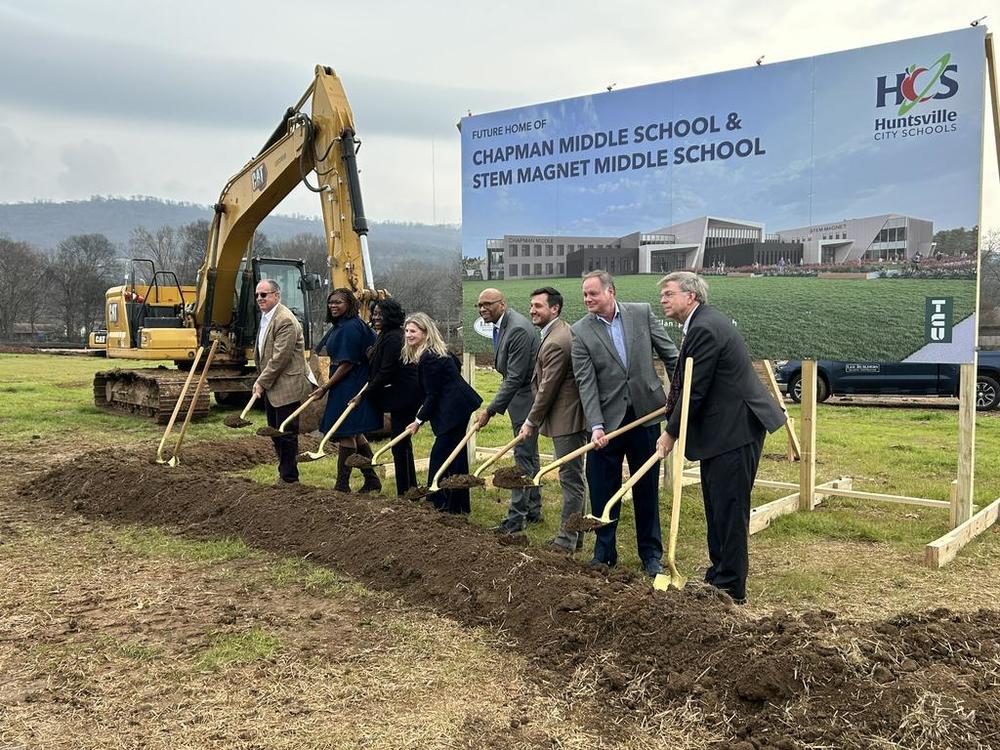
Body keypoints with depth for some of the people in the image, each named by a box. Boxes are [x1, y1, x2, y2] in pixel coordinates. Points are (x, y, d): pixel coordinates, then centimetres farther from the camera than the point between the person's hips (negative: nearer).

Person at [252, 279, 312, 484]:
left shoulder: (285, 320, -19)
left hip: (286, 387, -10)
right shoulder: (265, 317, 13)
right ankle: (284, 472, 29)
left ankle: (289, 478, 8)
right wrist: (261, 381, 11)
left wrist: (262, 382, -15)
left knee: (287, 434, -2)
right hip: (270, 387, 10)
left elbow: (280, 357, -22)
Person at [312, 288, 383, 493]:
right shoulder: (338, 327, 15)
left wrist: (325, 387, -16)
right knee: (355, 434, 15)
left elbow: (348, 363, -20)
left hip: (350, 389, -10)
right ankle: (372, 480, 24)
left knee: (346, 434, -3)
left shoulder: (350, 327, -17)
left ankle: (342, 485, 4)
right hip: (345, 387, 10)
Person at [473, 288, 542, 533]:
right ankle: (533, 510, 27)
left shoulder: (518, 329, -24)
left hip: (526, 398, -10)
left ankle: (517, 516, 2)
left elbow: (515, 377, -26)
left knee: (523, 457, -4)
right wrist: (497, 406, 14)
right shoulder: (501, 325, 8)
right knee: (530, 455, 16)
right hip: (520, 396, 10)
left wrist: (490, 410, -25)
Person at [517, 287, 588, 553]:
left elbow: (547, 389, -18)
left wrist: (531, 422, -7)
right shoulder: (560, 331, 14)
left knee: (571, 480, -3)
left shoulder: (556, 342, -21)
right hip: (568, 418, 11)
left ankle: (566, 541, 4)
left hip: (567, 420, -11)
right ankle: (574, 537, 27)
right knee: (573, 479, 16)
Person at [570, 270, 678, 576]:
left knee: (646, 488, 11)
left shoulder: (642, 313, -2)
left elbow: (670, 354, 5)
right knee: (602, 490, 7)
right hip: (607, 419, -1)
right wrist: (596, 426, -20)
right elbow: (586, 383, -11)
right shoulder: (581, 331, -5)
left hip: (645, 414, 1)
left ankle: (651, 554, 24)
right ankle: (604, 552, 24)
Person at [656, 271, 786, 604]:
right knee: (716, 508, 18)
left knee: (729, 510, -2)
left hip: (735, 430, -11)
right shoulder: (703, 323, 13)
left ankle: (731, 587, 8)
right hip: (721, 429, 11)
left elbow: (694, 390, -19)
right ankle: (717, 575, 30)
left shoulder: (705, 329, -20)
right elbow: (686, 385, 19)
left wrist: (671, 433, -10)